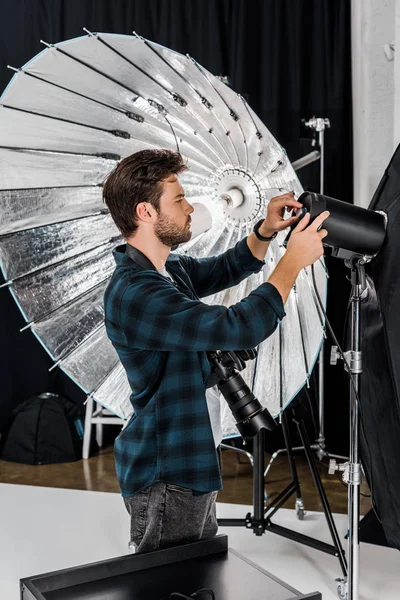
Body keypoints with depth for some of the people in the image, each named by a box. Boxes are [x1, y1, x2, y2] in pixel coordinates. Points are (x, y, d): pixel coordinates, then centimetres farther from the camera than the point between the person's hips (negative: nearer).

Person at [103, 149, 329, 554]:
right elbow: (238, 329, -32)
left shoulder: (169, 269, 4)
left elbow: (228, 269, 19)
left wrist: (267, 230, 0)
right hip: (165, 478, -9)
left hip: (192, 463, 9)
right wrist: (294, 260, -21)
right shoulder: (134, 293, -26)